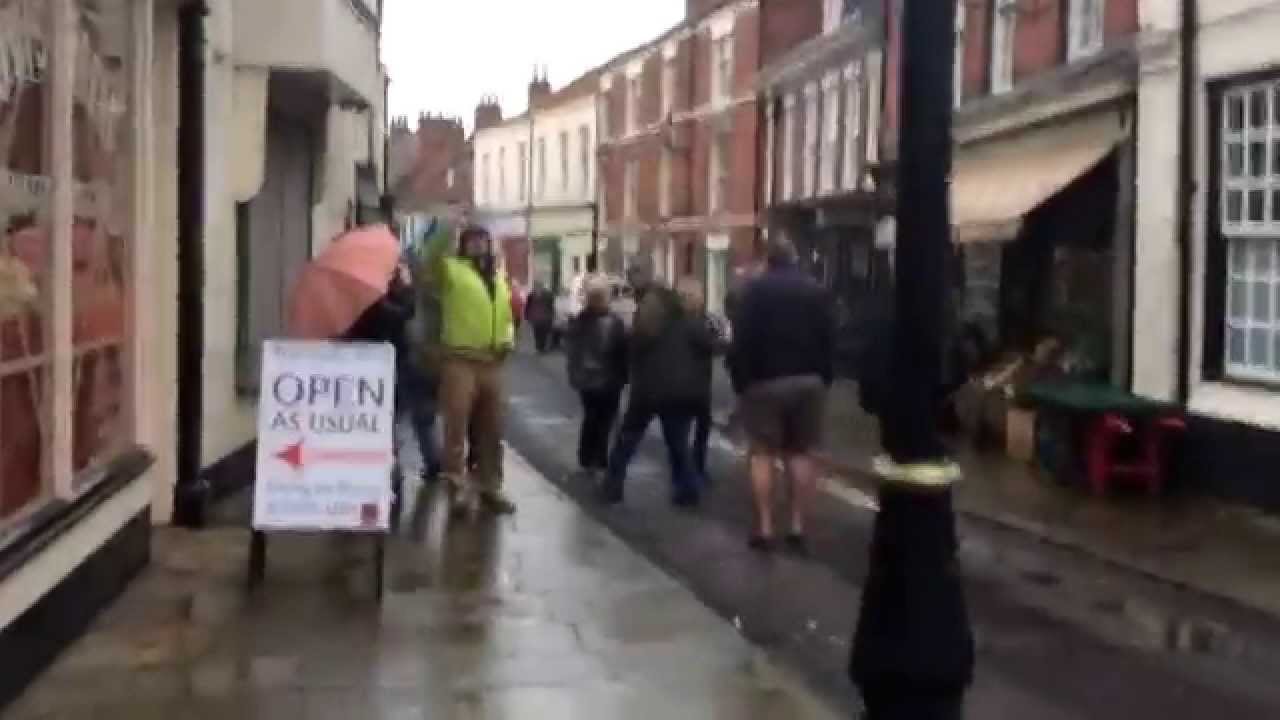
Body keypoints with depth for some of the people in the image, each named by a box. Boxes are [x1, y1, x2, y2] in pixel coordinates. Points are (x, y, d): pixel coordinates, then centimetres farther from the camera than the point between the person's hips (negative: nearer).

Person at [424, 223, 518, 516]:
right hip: (460, 360, -6)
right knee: (457, 427, -6)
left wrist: (508, 339, 7)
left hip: (491, 363, 6)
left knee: (491, 429, 12)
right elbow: (434, 257, -17)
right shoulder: (453, 269, 2)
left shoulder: (498, 278, 19)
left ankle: (489, 486, 22)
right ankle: (458, 487, -1)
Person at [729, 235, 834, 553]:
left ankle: (765, 528, -1)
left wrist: (740, 380, -3)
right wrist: (824, 378, 11)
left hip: (766, 381, -4)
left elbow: (742, 340, -10)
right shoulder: (815, 290, 7)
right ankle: (798, 528, 6)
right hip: (809, 380, 4)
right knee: (801, 454, 8)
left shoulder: (755, 289, -6)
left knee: (763, 454, 2)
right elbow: (828, 338, 6)